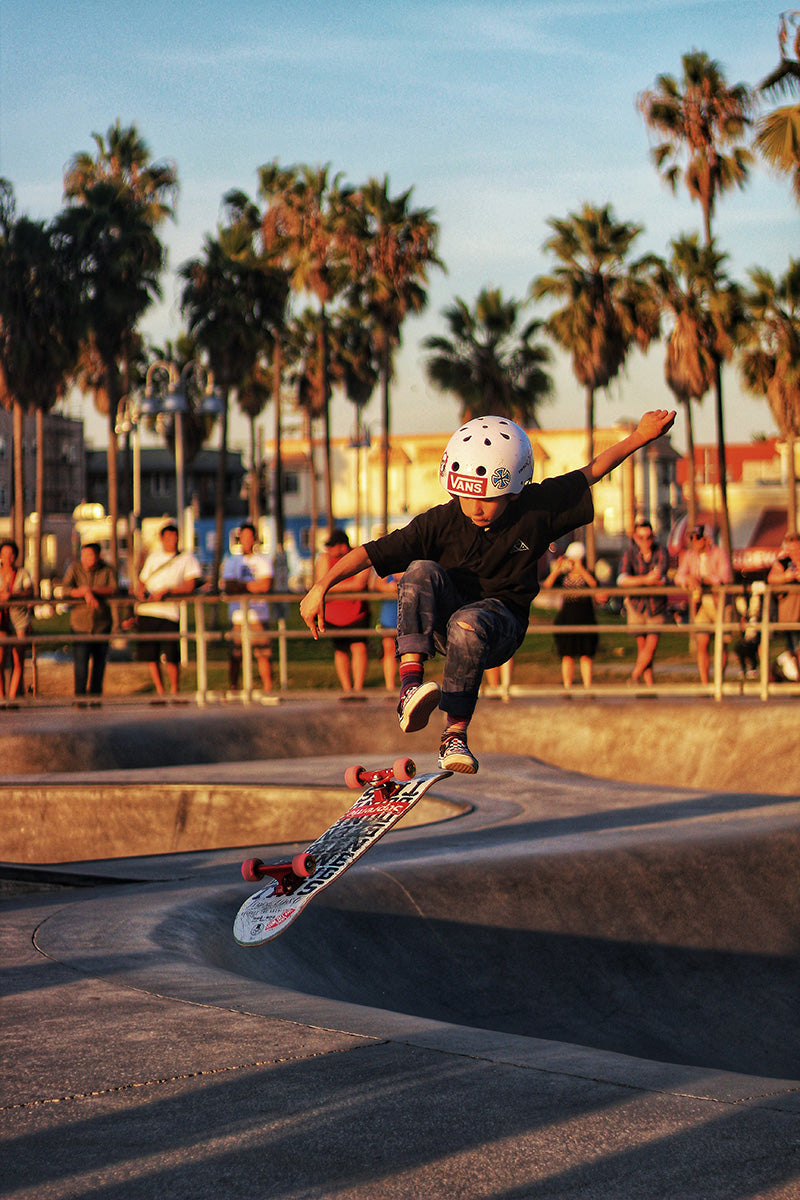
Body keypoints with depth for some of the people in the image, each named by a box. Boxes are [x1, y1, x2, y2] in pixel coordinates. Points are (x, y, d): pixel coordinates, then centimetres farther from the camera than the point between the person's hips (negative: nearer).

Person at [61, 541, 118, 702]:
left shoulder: (107, 570, 1)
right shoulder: (74, 568, -2)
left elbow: (114, 590, -12)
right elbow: (65, 590, -12)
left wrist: (91, 590, -18)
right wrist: (85, 593, -24)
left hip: (102, 625, 2)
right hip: (80, 624, -2)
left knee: (99, 662, 7)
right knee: (80, 662, -11)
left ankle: (95, 694, 21)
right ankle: (80, 696, -4)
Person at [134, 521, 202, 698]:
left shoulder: (187, 558, 6)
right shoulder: (153, 557, 17)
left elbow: (190, 586, -5)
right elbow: (141, 582, 23)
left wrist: (166, 591, -15)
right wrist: (140, 591, -1)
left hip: (170, 613, -4)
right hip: (146, 611, 4)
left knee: (171, 657, -10)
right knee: (150, 656, 1)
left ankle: (174, 692, 6)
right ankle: (160, 692, 12)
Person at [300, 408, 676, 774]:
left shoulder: (536, 509, -6)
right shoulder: (442, 522, -10)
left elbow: (589, 473, 8)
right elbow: (372, 553, -13)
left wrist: (638, 438, 10)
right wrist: (322, 586, -23)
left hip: (501, 622, -1)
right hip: (442, 618, 1)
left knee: (468, 624, -38)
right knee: (421, 571, -31)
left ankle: (455, 734, -30)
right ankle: (411, 684, -44)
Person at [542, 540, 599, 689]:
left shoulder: (587, 575, 3)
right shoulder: (563, 577, 9)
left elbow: (594, 584, -20)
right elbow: (546, 586, -5)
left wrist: (581, 569, -27)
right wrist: (556, 570, -15)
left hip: (585, 619, -2)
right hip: (566, 618, 2)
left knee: (586, 656, -3)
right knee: (567, 656, 0)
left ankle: (587, 687, -1)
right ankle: (567, 687, 4)